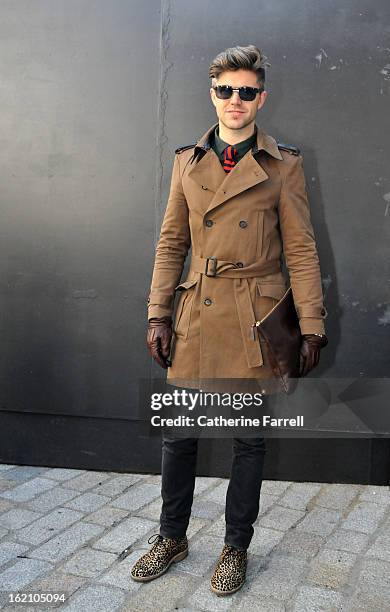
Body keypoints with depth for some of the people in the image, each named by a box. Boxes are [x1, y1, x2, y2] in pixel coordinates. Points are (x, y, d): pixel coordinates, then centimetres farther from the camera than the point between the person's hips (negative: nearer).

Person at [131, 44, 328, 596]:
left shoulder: (283, 164, 0)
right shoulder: (187, 161, 9)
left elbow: (301, 249, -1)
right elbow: (171, 243, 8)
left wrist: (311, 326, -5)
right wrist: (158, 315, 2)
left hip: (256, 320, -2)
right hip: (196, 317, 3)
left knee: (249, 437, 8)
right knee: (178, 432, 9)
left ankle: (236, 547, 29)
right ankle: (172, 537, 32)